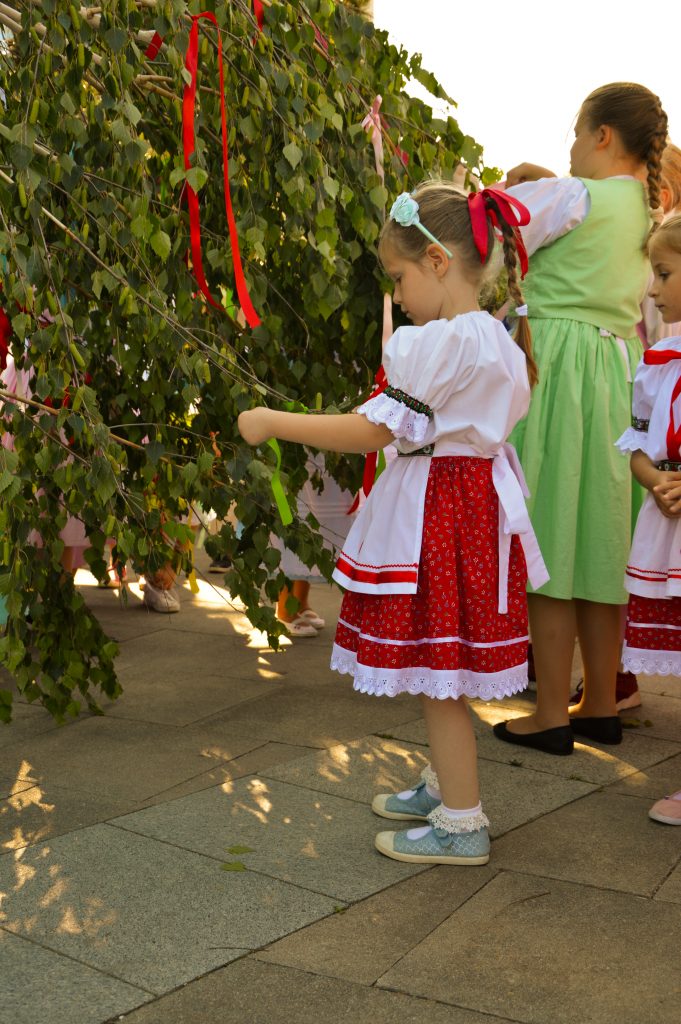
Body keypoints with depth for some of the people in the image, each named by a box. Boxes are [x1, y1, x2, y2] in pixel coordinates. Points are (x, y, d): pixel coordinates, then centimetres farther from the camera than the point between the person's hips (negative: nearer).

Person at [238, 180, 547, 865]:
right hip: (476, 497, 10)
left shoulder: (437, 343, -20)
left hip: (435, 518, -10)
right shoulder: (497, 340, 9)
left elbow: (373, 431, -21)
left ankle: (462, 824, 10)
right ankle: (445, 784, 34)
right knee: (440, 669, 20)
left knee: (434, 670, 0)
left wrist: (272, 422, -16)